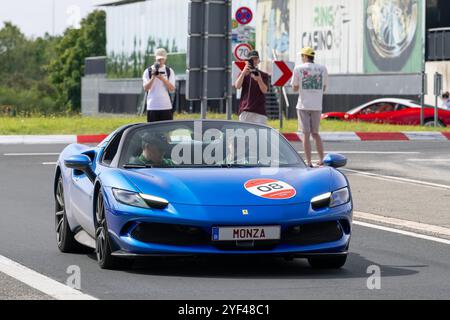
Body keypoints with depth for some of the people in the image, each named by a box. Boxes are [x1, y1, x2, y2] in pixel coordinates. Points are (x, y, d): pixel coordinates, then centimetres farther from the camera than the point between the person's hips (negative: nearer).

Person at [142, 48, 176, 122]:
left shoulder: (169, 71, 7)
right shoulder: (148, 72, 5)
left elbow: (172, 89, -3)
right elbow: (146, 88, -5)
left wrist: (162, 78, -15)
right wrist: (153, 77, -17)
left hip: (166, 107, 0)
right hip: (152, 107, 0)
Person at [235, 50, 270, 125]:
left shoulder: (264, 75, 10)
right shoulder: (243, 74, 11)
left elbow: (264, 90, -3)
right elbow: (237, 86, -7)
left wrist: (259, 80, -22)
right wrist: (244, 72, -19)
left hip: (260, 110, 0)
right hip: (245, 110, 0)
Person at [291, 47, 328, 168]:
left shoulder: (299, 69, -3)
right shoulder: (322, 69, 6)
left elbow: (295, 88, 3)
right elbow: (324, 88, 13)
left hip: (304, 105, -3)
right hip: (317, 105, 3)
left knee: (306, 134, -1)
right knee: (315, 133, 16)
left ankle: (309, 162, -5)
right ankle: (322, 159, 10)